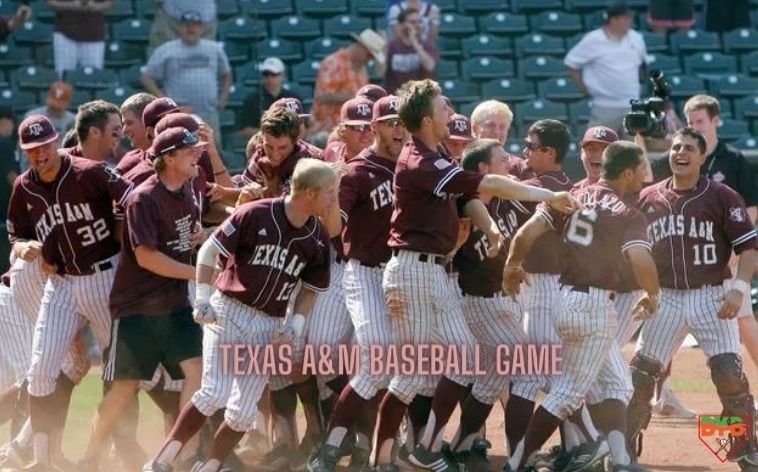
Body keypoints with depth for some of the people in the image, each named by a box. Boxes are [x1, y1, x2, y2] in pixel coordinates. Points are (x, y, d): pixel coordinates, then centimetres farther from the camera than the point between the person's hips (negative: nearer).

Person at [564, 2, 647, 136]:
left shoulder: (636, 39, 4)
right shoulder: (593, 41, -11)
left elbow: (644, 63, 22)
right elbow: (572, 64, -4)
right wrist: (585, 89, -4)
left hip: (632, 106, 5)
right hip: (605, 107, -5)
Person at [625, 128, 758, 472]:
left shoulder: (722, 197, -3)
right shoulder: (648, 199, 8)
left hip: (711, 297, -3)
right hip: (666, 298, 3)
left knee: (730, 375, -12)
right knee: (640, 373, 1)